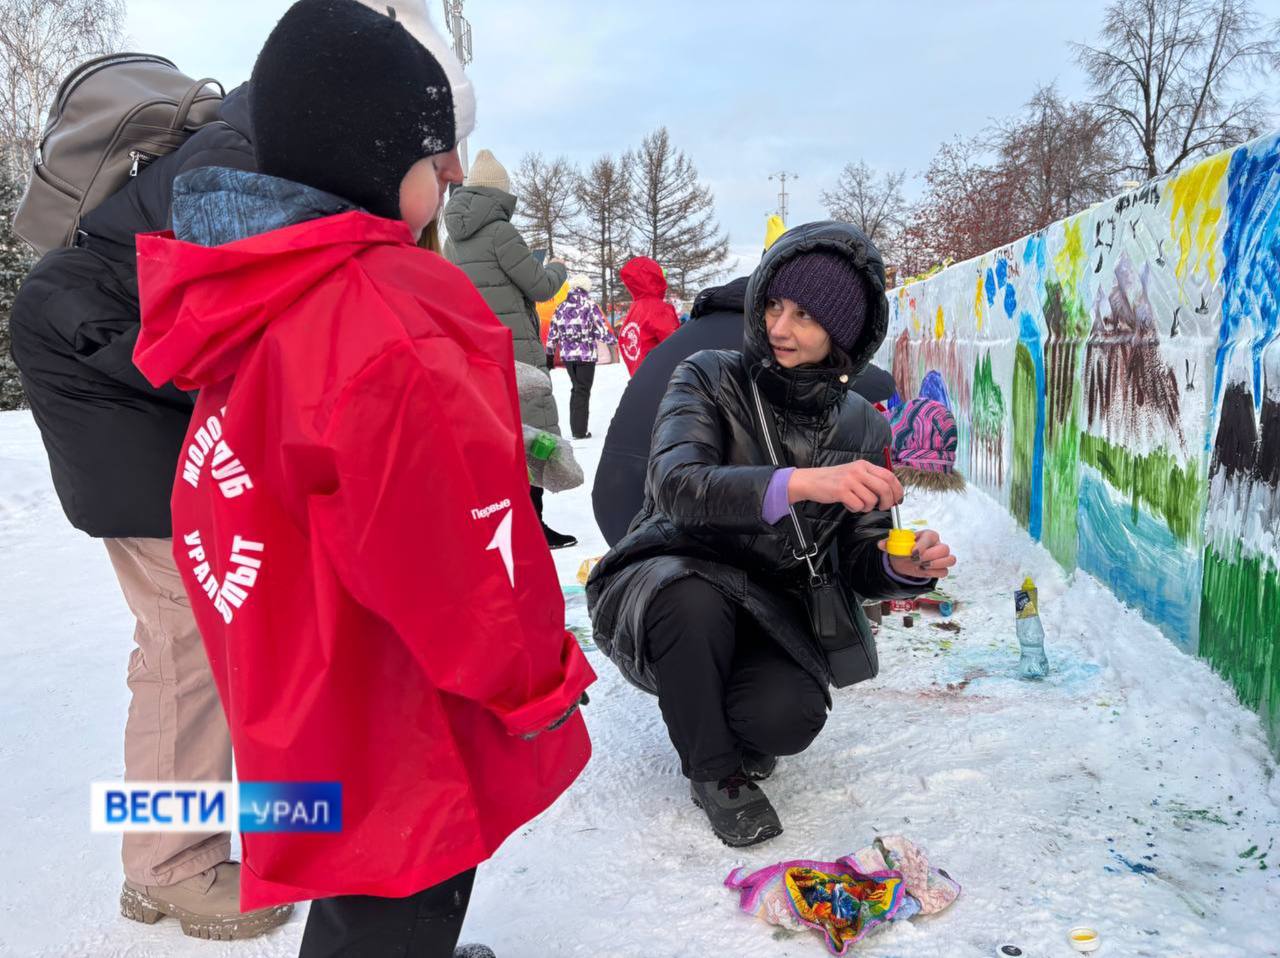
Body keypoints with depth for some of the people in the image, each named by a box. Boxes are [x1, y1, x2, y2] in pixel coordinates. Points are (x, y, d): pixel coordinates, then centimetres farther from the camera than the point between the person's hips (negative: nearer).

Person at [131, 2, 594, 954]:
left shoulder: (245, 304, 2)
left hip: (316, 717, 9)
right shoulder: (391, 319, -29)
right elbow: (462, 553, -26)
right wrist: (541, 685, -9)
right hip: (407, 749, -8)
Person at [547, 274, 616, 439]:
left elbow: (553, 332, 10)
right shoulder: (590, 307, -9)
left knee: (576, 388, 18)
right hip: (586, 355, -5)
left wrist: (550, 352, 20)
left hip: (567, 355, 5)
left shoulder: (561, 308, 7)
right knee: (583, 391, 1)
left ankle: (575, 428, 19)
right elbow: (601, 331, -9)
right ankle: (580, 431, -1)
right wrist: (614, 339, 9)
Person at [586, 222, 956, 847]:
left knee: (790, 717, -28)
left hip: (766, 615, 2)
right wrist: (801, 482, -46)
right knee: (692, 595, -37)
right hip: (661, 586, -2)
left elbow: (859, 564, -1)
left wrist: (903, 568, -25)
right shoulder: (709, 379, -12)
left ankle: (725, 720, 12)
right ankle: (713, 770, -8)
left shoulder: (863, 428, -2)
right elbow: (677, 485, -31)